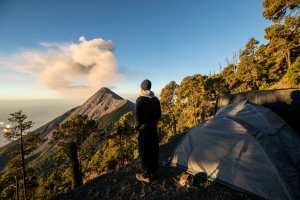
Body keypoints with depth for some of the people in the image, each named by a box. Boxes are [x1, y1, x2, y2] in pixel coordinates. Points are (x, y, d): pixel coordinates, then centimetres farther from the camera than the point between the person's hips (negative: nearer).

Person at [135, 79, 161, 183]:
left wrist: (138, 126, 0)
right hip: (154, 128, 7)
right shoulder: (156, 99, 5)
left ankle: (147, 175, 17)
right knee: (154, 150, 15)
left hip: (144, 129, -6)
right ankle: (154, 172, 30)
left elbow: (138, 115, -15)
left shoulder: (140, 99, -14)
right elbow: (159, 114, 9)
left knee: (144, 151, 5)